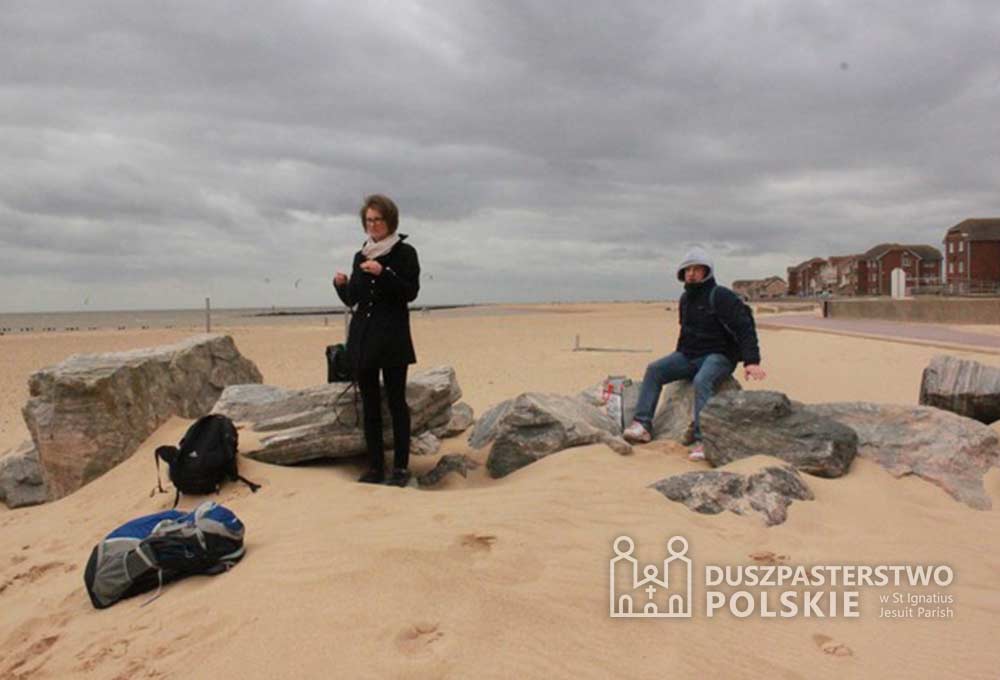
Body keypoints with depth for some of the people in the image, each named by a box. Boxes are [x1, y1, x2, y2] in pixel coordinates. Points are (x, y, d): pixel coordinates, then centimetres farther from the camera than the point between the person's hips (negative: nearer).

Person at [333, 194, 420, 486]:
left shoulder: (404, 252, 0)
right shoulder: (361, 256, 15)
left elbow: (411, 292, -9)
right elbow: (351, 299, 16)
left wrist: (383, 273, -20)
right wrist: (341, 284, -4)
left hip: (393, 338, -5)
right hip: (362, 338, 5)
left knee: (396, 401, -4)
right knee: (369, 403, 6)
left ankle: (401, 467, 2)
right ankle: (375, 466, 12)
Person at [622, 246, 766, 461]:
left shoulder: (720, 296, -13)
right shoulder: (685, 299, 12)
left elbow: (744, 327, -20)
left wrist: (751, 361, -29)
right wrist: (678, 357, 21)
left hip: (718, 356, -7)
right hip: (689, 355, 8)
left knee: (702, 381, -36)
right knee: (654, 370, -9)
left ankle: (702, 441, -40)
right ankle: (642, 425, -15)